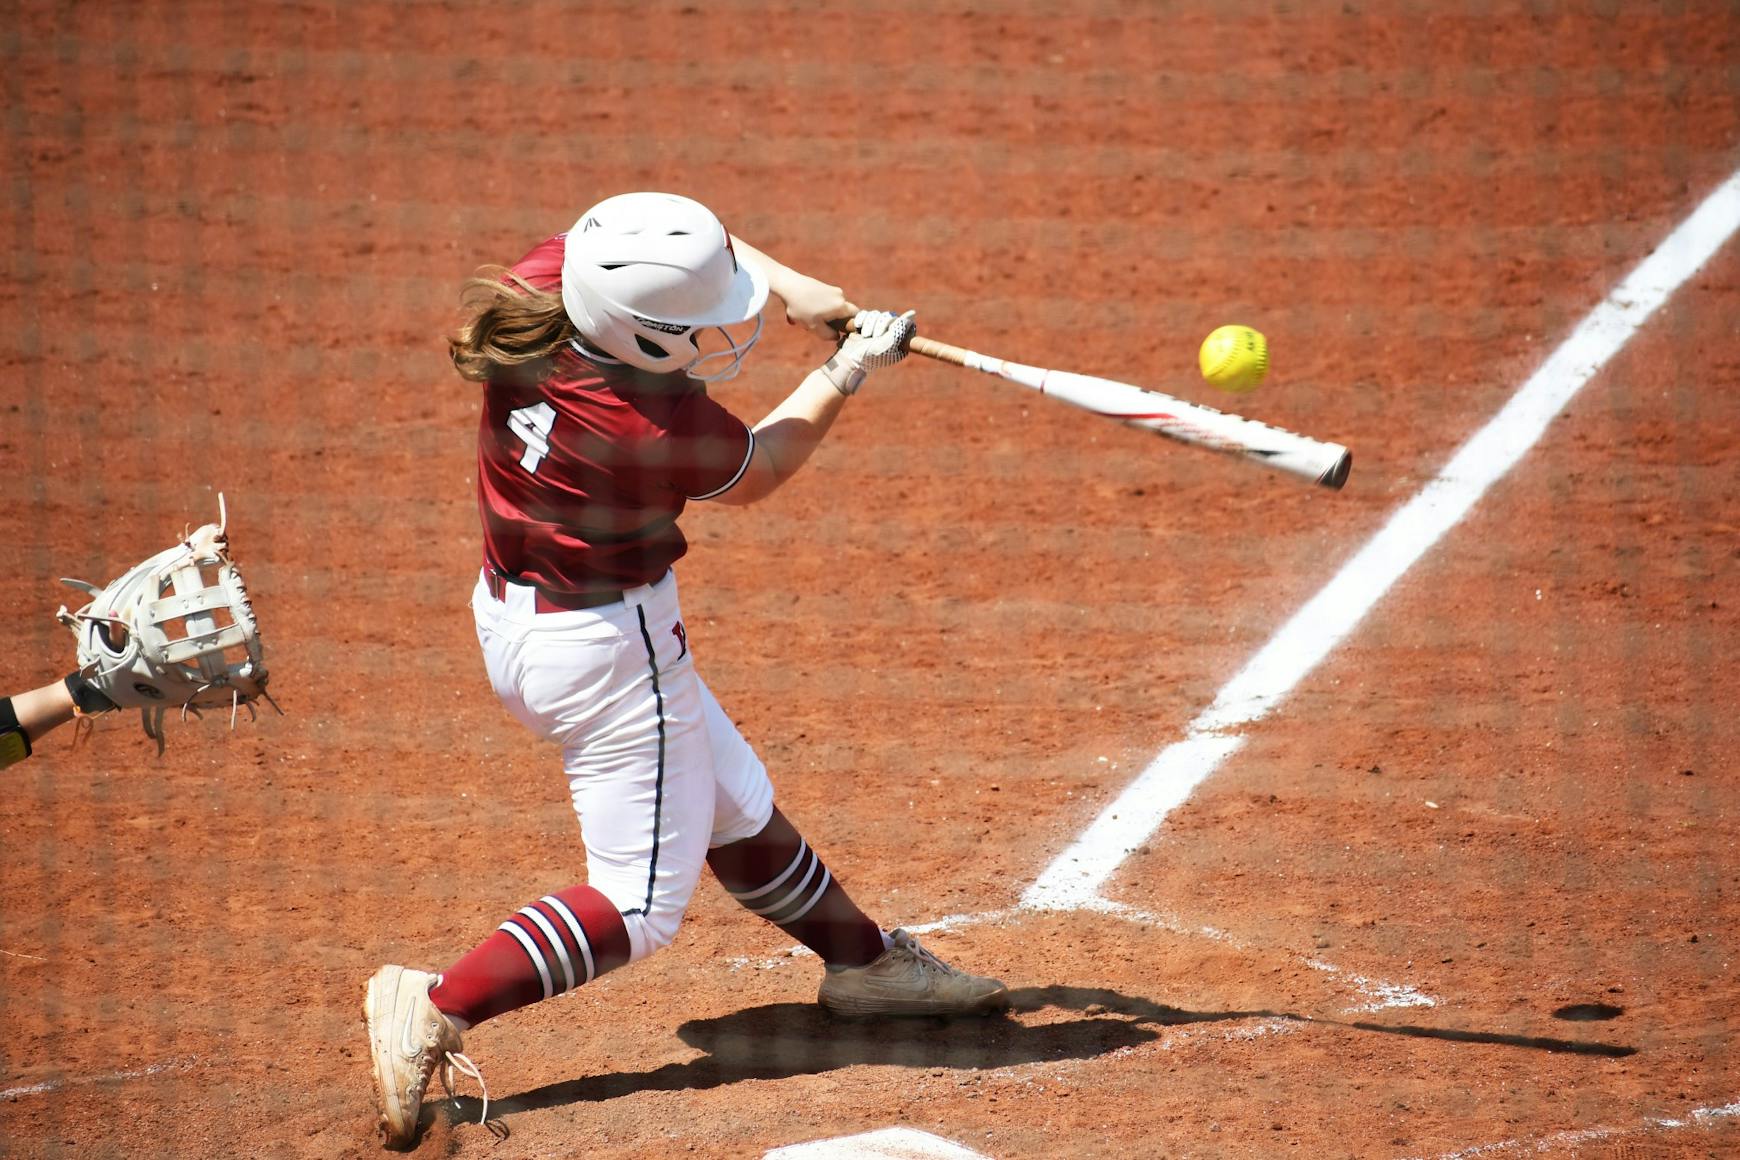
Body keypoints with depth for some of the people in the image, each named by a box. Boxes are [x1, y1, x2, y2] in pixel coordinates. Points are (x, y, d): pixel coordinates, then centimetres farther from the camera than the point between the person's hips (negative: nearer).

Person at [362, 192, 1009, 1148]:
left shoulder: (546, 276, -15)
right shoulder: (659, 427, -31)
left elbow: (684, 241, 6)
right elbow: (754, 470, -7)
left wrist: (791, 286, -3)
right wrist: (845, 375, 4)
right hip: (606, 646, -9)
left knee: (736, 809, 24)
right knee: (641, 904, 1)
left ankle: (863, 960, 40)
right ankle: (435, 1012, -8)